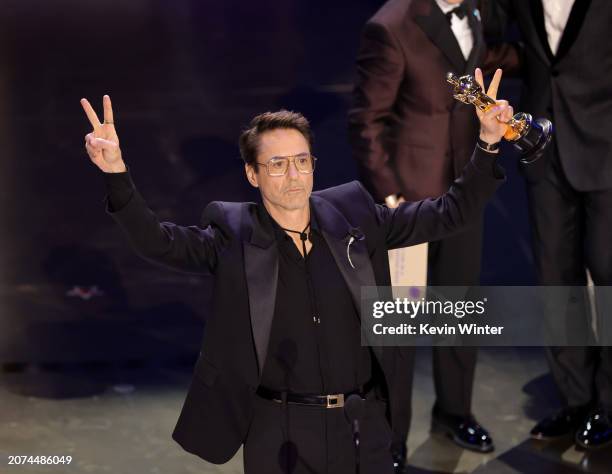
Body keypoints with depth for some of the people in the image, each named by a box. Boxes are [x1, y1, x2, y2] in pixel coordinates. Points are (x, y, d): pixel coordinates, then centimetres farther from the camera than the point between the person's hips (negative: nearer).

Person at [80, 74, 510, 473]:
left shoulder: (353, 217, 3)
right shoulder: (233, 236, -2)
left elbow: (450, 214, 6)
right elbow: (158, 241, -15)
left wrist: (487, 145, -4)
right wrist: (117, 174, -30)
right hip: (279, 433, -2)